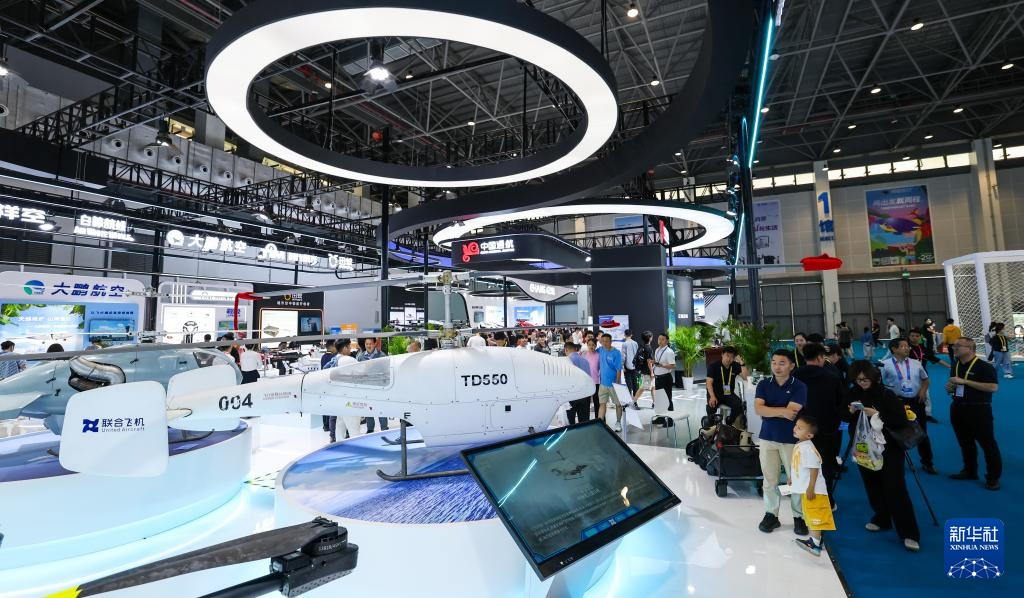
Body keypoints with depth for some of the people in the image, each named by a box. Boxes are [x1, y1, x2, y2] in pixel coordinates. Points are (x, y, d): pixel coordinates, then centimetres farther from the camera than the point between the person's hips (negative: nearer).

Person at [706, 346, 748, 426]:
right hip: (715, 393, -3)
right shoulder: (713, 366, -7)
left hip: (729, 394, 3)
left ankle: (729, 423, 0)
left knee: (739, 404, -27)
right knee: (712, 405, -33)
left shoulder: (735, 366, 4)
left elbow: (745, 378, -7)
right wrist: (712, 397, -29)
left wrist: (742, 363, -16)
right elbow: (709, 382, -14)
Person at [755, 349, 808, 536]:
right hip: (768, 438, 2)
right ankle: (771, 515, 23)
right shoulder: (763, 384, 2)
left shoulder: (799, 387, -7)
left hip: (791, 439, -2)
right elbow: (758, 408, -9)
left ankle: (799, 517, 24)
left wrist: (768, 410, -11)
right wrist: (781, 411, -17)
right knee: (769, 479, 10)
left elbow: (792, 412, -18)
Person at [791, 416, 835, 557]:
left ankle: (816, 545, 5)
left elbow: (814, 469, -24)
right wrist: (793, 479, 25)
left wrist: (811, 488, -23)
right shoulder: (799, 445, 6)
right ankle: (813, 539, 32)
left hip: (812, 490, -10)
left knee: (815, 517, -1)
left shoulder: (808, 448, -24)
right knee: (809, 516, 20)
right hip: (804, 488, 10)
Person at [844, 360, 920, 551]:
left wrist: (878, 414, -25)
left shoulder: (886, 394, -13)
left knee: (895, 490, -4)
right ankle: (882, 518, 31)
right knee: (872, 486, 13)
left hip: (888, 449, -4)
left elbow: (901, 421, -15)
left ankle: (909, 533, 4)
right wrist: (850, 411, -12)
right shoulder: (853, 393, 0)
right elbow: (845, 417, 9)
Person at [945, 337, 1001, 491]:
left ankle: (993, 477, 13)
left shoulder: (984, 366, -12)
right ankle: (970, 471, 29)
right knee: (965, 443, 16)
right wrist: (950, 387, -1)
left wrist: (965, 381, -23)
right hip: (958, 409, 7)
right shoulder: (955, 366, 10)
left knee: (988, 444, 2)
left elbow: (993, 387, -21)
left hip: (979, 411, -7)